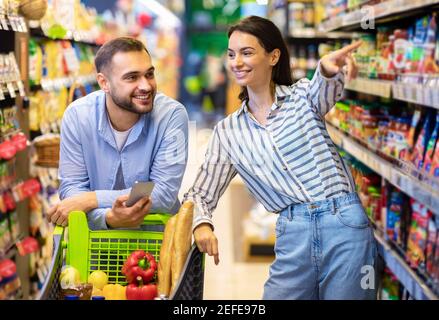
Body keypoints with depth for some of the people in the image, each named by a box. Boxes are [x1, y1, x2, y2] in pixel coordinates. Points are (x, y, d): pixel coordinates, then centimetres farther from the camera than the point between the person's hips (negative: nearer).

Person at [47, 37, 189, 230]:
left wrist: (91, 199, -21)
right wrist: (109, 218, -27)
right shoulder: (77, 115, -7)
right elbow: (71, 187, -8)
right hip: (96, 232, 0)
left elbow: (165, 194, -16)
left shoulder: (172, 114, -12)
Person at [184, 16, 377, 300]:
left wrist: (328, 69, -46)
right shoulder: (227, 131, 11)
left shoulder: (302, 95, 4)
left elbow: (324, 91, -21)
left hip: (344, 223, -2)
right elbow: (200, 193, 11)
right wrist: (201, 223, -13)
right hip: (293, 235, 3)